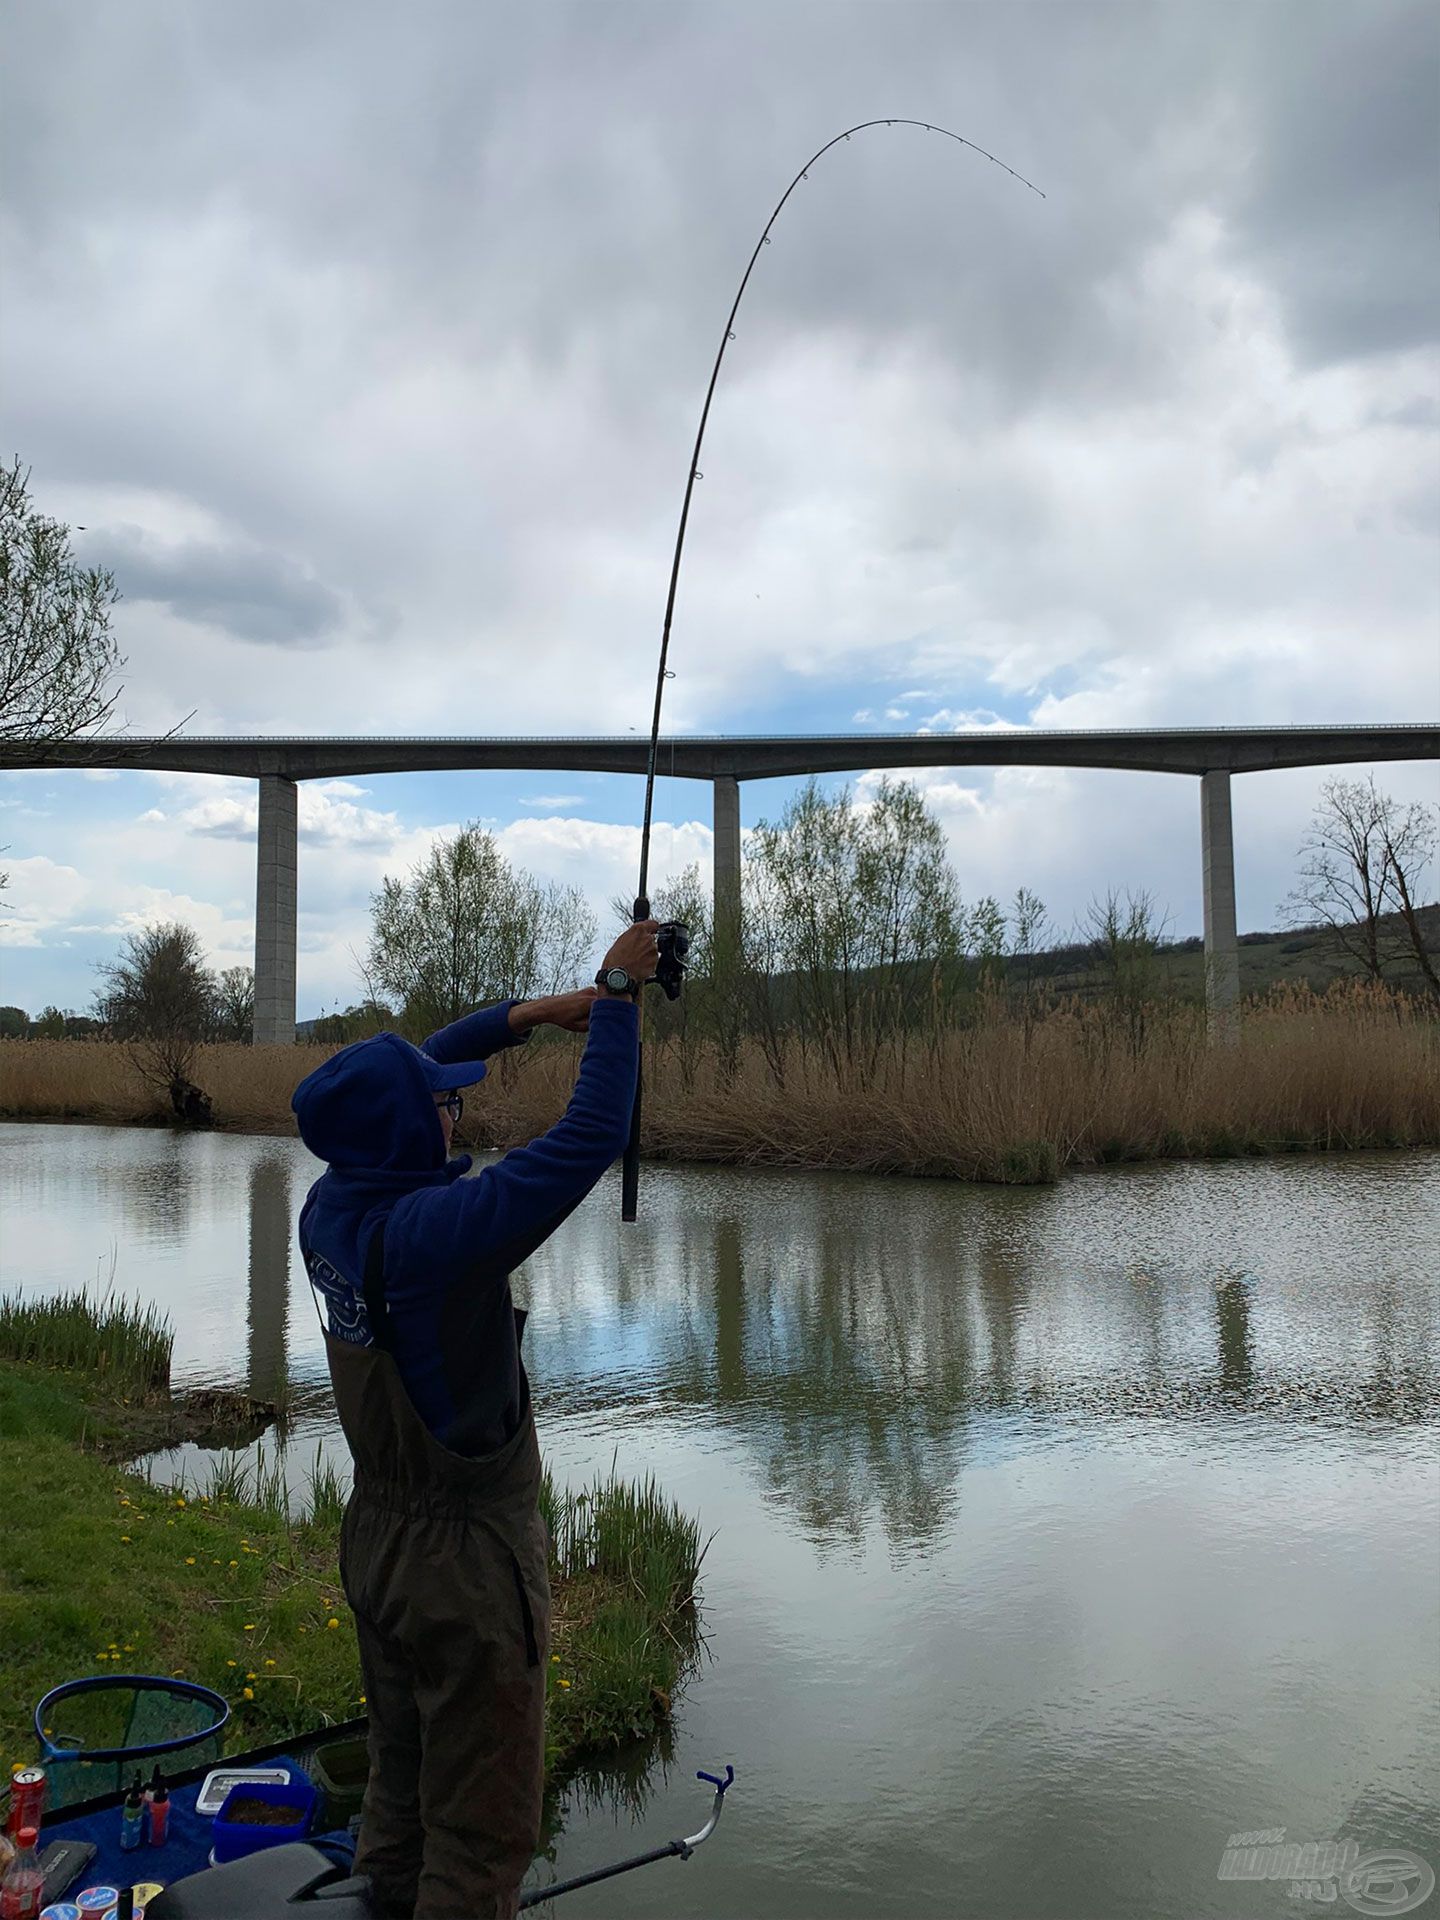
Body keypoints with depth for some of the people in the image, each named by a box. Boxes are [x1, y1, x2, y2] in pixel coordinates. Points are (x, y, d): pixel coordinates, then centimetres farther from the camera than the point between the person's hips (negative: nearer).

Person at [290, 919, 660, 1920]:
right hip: (466, 1559, -8)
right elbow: (591, 1137, -29)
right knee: (482, 1822, 8)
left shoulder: (329, 1209, -5)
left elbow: (402, 1081, 9)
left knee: (401, 1784, 25)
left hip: (375, 1540, 8)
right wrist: (616, 997, -18)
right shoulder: (434, 1232, -29)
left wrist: (532, 1012, 6)